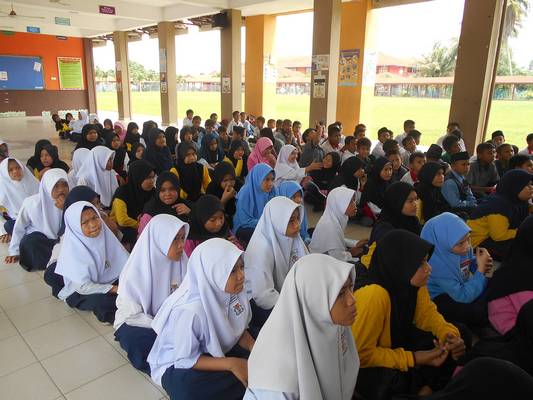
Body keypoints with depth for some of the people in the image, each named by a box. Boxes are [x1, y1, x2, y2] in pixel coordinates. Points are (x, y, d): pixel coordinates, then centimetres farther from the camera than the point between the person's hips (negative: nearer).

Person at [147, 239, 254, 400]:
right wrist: (230, 364, -29)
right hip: (179, 363, -4)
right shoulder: (190, 310, -34)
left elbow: (239, 329, -1)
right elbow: (185, 359, -23)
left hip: (217, 351, 5)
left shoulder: (235, 291, -16)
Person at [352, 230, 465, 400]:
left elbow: (427, 313, 2)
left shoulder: (412, 281, -13)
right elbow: (360, 353, -30)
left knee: (459, 334, -1)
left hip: (396, 341, 8)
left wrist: (450, 335, -19)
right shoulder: (373, 295, -36)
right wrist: (414, 359, -28)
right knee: (394, 382, -37)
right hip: (363, 365, -7)